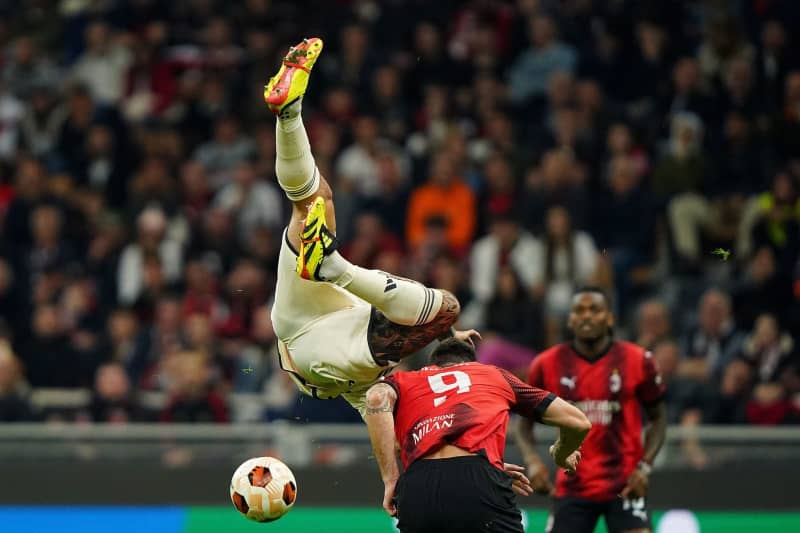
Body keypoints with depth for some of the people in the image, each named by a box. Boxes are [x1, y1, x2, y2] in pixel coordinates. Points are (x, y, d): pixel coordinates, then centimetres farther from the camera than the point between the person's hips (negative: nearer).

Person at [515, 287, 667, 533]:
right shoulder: (547, 365, -2)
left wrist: (644, 467, -7)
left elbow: (658, 417, 7)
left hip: (624, 485, -1)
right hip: (572, 488, 1)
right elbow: (525, 422, 8)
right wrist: (533, 461, -11)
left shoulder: (637, 361, -4)